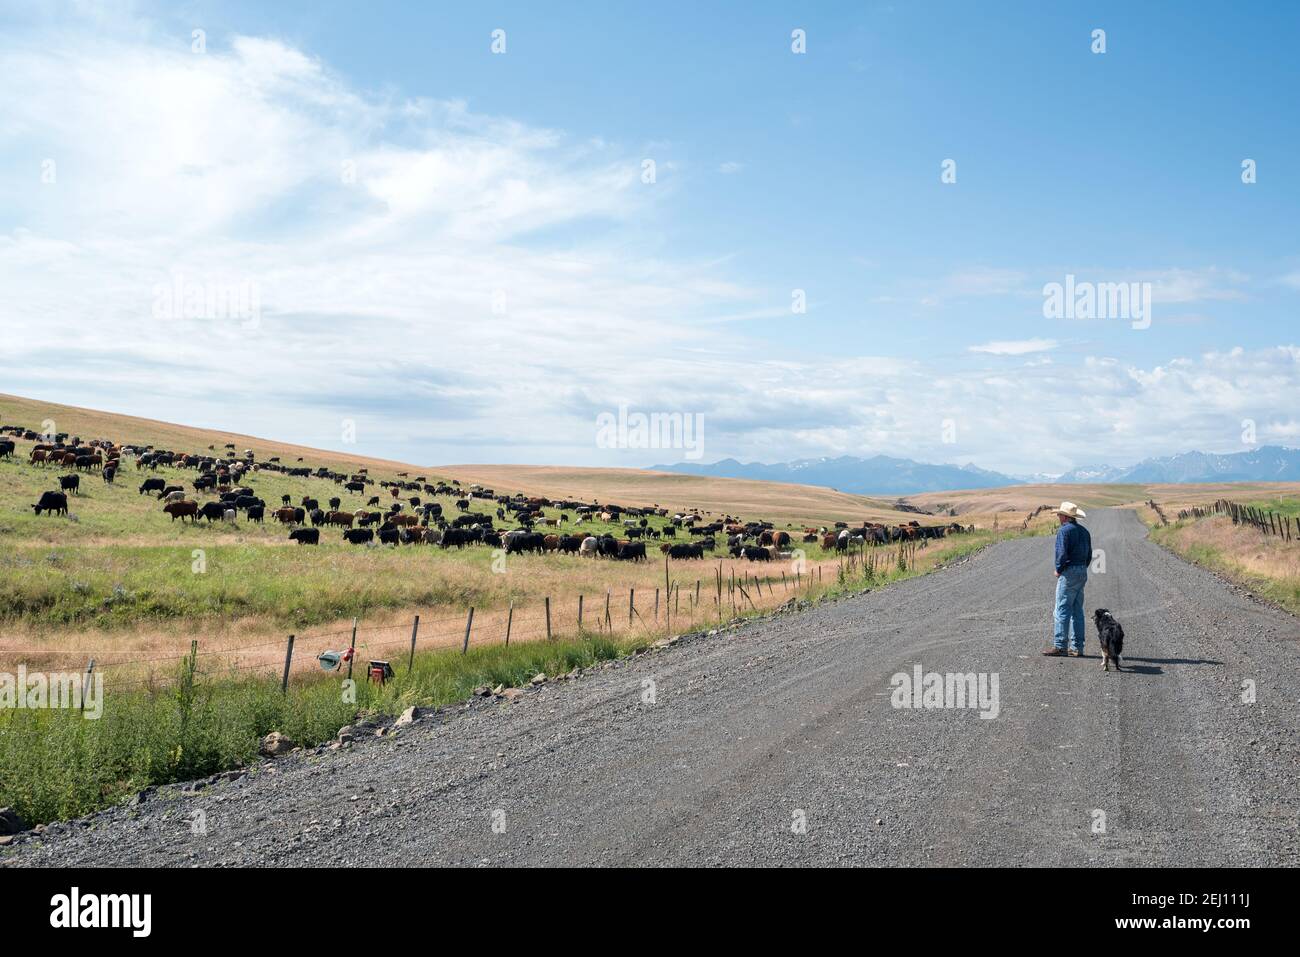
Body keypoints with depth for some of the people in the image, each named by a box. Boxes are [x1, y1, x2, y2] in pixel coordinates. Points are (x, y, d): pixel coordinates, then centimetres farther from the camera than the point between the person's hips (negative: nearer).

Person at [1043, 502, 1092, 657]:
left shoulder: (1064, 530, -12)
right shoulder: (1084, 531, 14)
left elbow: (1062, 553, -20)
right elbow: (1089, 555, 15)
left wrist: (1058, 570, -7)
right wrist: (1082, 569, 17)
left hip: (1068, 573, -8)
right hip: (1083, 572, 8)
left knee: (1063, 609, -6)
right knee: (1077, 610, 10)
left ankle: (1059, 646, -6)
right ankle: (1077, 647, 11)